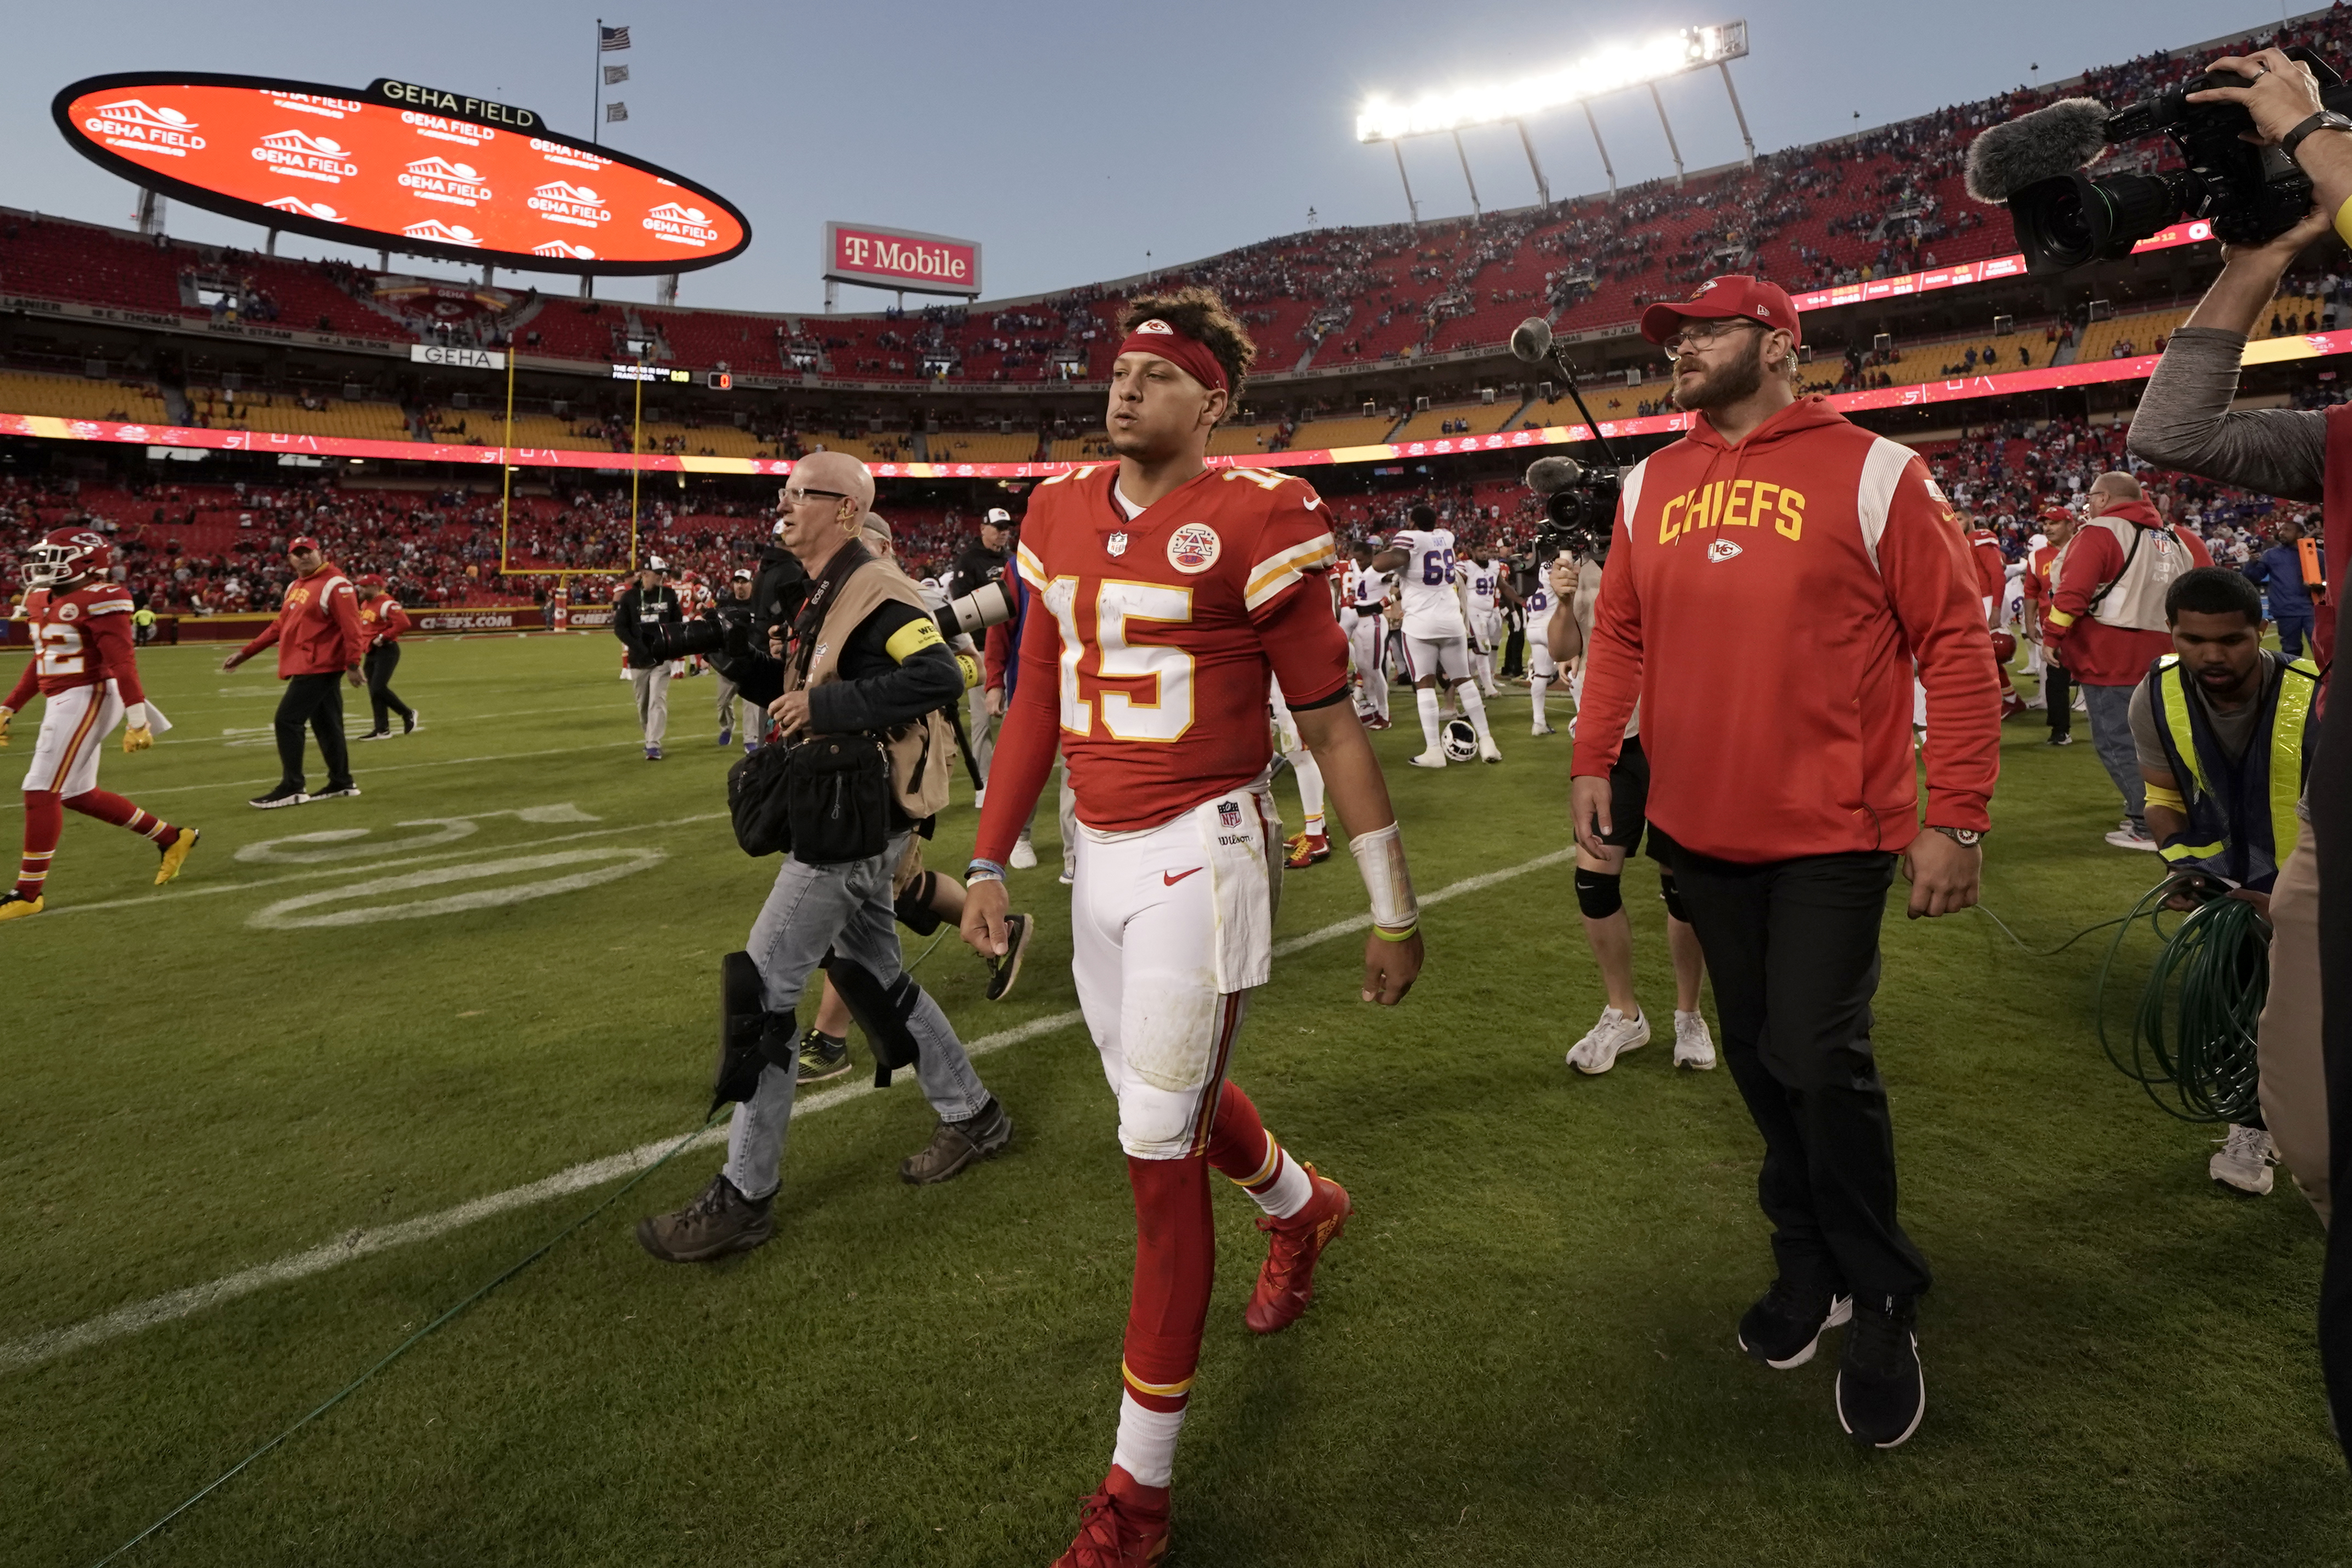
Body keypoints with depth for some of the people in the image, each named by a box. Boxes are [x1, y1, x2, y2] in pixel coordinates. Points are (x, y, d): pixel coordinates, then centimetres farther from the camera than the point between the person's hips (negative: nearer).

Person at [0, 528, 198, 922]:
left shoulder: (98, 601, -13)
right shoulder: (42, 600, 15)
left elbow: (122, 663, -20)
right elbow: (41, 663, 24)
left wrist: (137, 720, -25)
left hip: (88, 697, -10)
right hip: (61, 702, 10)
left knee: (42, 791, -9)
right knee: (77, 794, 13)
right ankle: (173, 839, 24)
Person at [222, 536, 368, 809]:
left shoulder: (335, 584, -11)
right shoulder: (294, 587, 18)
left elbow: (351, 626, -18)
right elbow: (279, 627, 23)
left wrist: (352, 664, -24)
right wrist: (245, 653, 21)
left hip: (319, 666, -9)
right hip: (307, 667, 9)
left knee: (288, 720, -10)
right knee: (325, 725, 11)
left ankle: (291, 789, -5)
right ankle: (342, 783, 18)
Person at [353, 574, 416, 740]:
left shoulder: (387, 604, -15)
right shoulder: (365, 604, 15)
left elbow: (403, 623, -26)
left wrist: (383, 637, -22)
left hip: (386, 651, -9)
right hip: (370, 652, 9)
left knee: (378, 688, -16)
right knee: (374, 692, 8)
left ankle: (408, 714, 3)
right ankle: (382, 730, 12)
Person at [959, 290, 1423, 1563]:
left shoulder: (1254, 519, -10)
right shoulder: (1062, 512, 9)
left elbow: (1329, 723, -7)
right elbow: (1039, 700, 14)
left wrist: (1393, 909, -5)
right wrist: (989, 860, 13)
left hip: (1198, 855, -6)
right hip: (1100, 853, 7)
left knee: (1160, 1156, -2)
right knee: (1166, 1098, 22)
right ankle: (1303, 1206, 55)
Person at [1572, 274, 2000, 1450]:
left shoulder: (1870, 472, -5)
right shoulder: (1650, 485, 9)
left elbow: (1957, 646, -6)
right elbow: (1619, 634, 14)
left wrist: (1958, 818, -10)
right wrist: (1593, 760, 4)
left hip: (1833, 837, -4)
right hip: (1701, 832, 5)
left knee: (1821, 1061, -6)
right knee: (1757, 1059, 13)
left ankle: (1881, 1305, 19)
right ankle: (1811, 1264, 33)